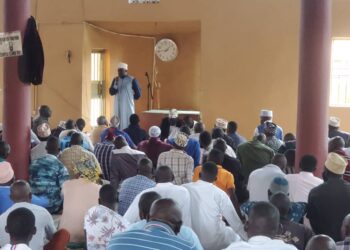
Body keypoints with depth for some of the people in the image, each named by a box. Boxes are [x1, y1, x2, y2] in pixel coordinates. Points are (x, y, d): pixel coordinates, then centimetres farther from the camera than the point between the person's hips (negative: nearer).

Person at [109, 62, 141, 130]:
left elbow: (138, 93, -2)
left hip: (128, 105, -4)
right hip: (118, 105, 4)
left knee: (128, 123, -5)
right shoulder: (115, 79, 6)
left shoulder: (132, 80, -7)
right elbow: (111, 92, -1)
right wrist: (115, 84, -15)